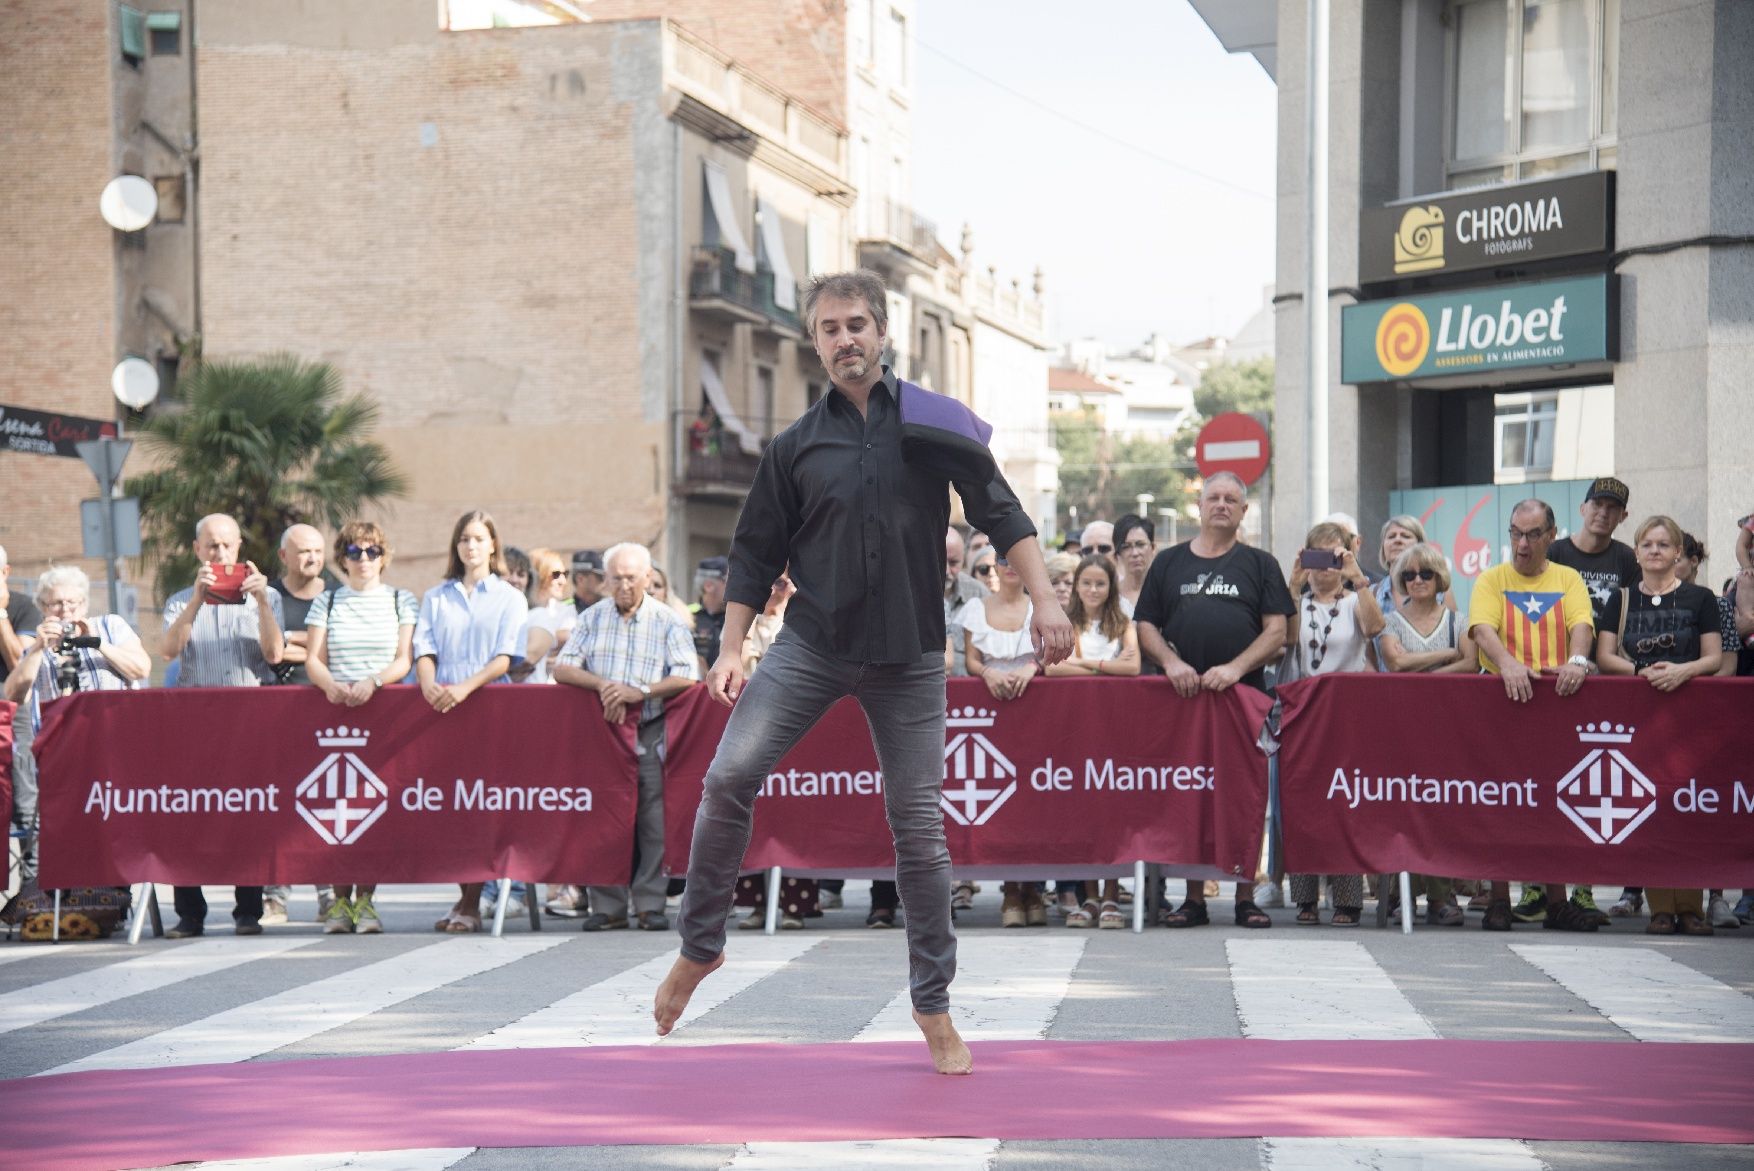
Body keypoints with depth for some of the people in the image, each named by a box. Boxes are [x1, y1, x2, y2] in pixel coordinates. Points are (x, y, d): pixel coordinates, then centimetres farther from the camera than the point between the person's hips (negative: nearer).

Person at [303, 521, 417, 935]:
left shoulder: (402, 602, 14)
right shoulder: (326, 602, 17)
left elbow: (404, 661, 4)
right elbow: (313, 659, 9)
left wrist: (372, 682, -16)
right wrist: (331, 684, -13)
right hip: (334, 712, 1)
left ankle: (365, 897, -11)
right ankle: (339, 897, -10)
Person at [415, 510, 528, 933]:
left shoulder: (509, 598, 9)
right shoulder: (436, 597, 18)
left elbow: (506, 657, -2)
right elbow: (424, 648, 8)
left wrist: (466, 687, -17)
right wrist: (429, 684, -14)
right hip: (441, 707, 3)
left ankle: (472, 905, -6)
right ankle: (463, 895, 4)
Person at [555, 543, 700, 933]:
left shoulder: (667, 620, 5)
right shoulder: (592, 618, 12)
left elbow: (687, 677, -6)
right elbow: (561, 669, 6)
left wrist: (641, 691, -18)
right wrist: (601, 684, -11)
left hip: (651, 732, -2)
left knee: (653, 820, -7)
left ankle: (650, 904, -2)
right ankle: (607, 907, 2)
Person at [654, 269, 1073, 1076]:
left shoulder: (934, 424, 1)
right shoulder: (796, 447, 5)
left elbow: (1002, 515, 1)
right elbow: (756, 555, 11)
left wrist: (1044, 601, -8)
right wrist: (732, 647, 3)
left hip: (908, 656, -1)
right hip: (810, 645, 1)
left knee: (918, 827, 2)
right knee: (730, 776, -17)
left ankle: (934, 1006, 15)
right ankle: (700, 947, 0)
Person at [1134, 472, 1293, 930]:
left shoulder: (1259, 564, 10)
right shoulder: (1169, 563, 14)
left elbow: (1276, 630, 2)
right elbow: (1146, 626, 10)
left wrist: (1236, 668, -13)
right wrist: (1171, 662, -9)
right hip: (1182, 697, 1)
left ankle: (1246, 898, 3)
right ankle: (1193, 899, 6)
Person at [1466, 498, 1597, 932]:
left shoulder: (1568, 579, 15)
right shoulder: (1492, 580, 9)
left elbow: (1581, 624, -1)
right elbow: (1483, 629, -7)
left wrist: (1577, 659, -23)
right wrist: (1507, 663, -27)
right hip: (1503, 700, -1)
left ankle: (1555, 900, 3)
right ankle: (1499, 899, -4)